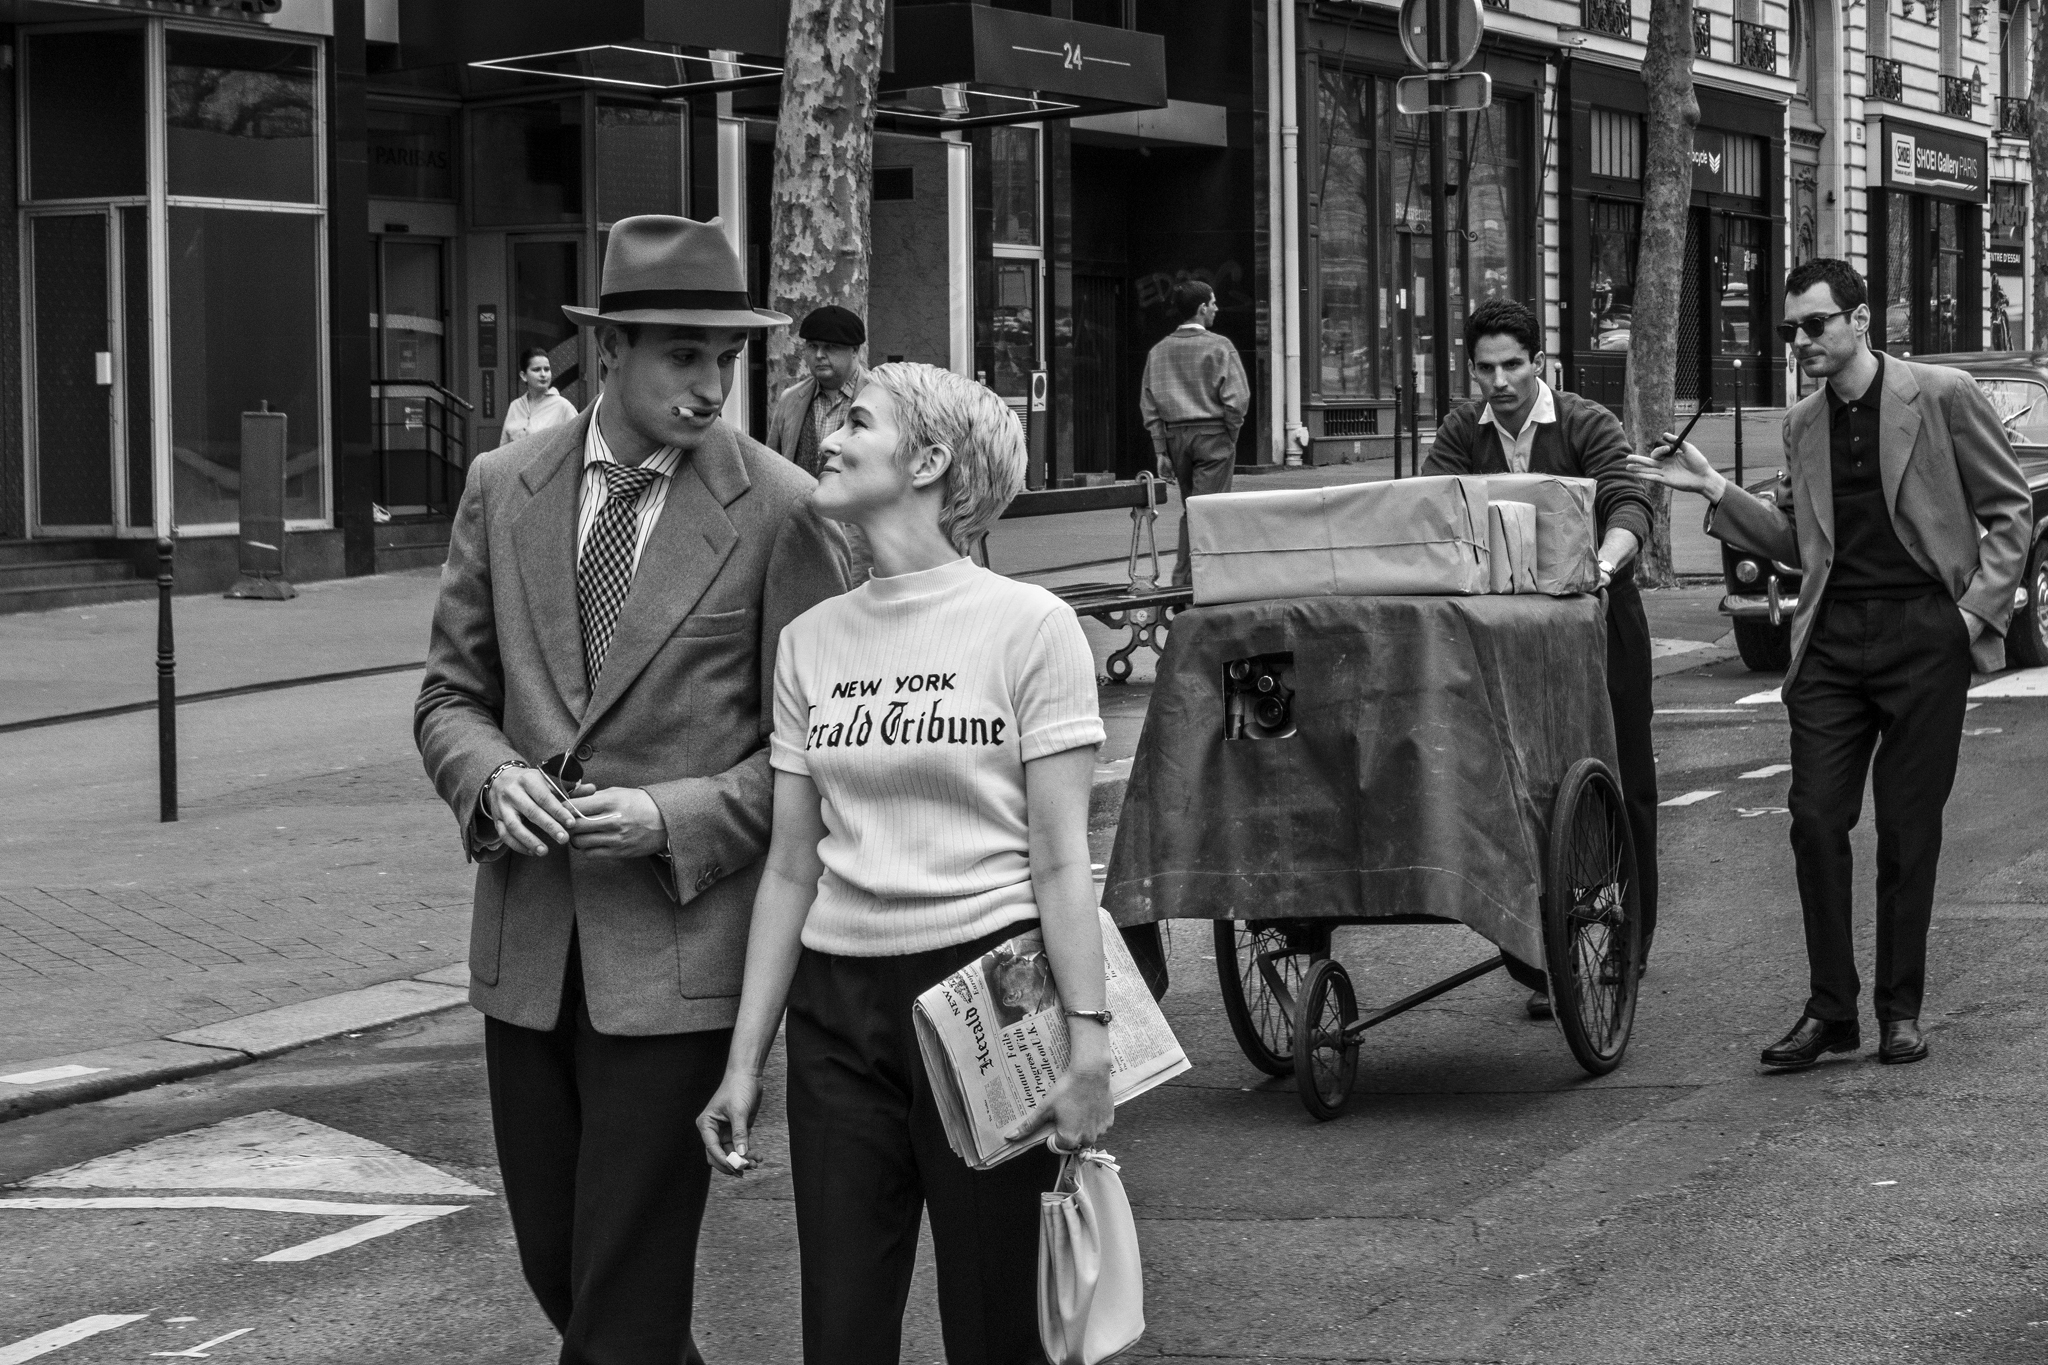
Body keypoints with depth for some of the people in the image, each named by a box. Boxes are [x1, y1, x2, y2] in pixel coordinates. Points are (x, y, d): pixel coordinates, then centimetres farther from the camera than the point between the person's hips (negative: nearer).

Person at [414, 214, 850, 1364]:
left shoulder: (778, 510, -6)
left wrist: (674, 818, -16)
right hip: (528, 942, 4)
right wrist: (492, 778, -9)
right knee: (553, 1263, 14)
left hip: (676, 946, -4)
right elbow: (452, 694, 12)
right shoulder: (505, 489, 6)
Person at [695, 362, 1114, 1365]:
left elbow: (1060, 859, -6)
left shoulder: (1027, 625, -4)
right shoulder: (808, 644, 9)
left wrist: (1089, 1041, -13)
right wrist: (745, 1061, 8)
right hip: (837, 1008, 4)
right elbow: (793, 870, 11)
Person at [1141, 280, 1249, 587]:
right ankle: (1198, 580, -9)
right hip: (1212, 434, -5)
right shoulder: (1218, 346, -7)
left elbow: (1148, 403, 6)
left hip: (1175, 435, 5)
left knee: (1188, 509, 15)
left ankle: (1182, 579, 13)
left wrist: (1161, 450, 8)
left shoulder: (1159, 351, 7)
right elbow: (1237, 397, -13)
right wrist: (1231, 432, 2)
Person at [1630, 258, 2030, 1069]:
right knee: (1816, 820, -3)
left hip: (1924, 636, -4)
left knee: (1908, 829, 1)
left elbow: (2009, 510, 3)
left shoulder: (1943, 397, -2)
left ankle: (1900, 1010, 12)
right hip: (1832, 636, 4)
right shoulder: (1803, 425, 12)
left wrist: (1980, 606, -6)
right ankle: (1830, 1010, 5)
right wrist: (1715, 492, 6)